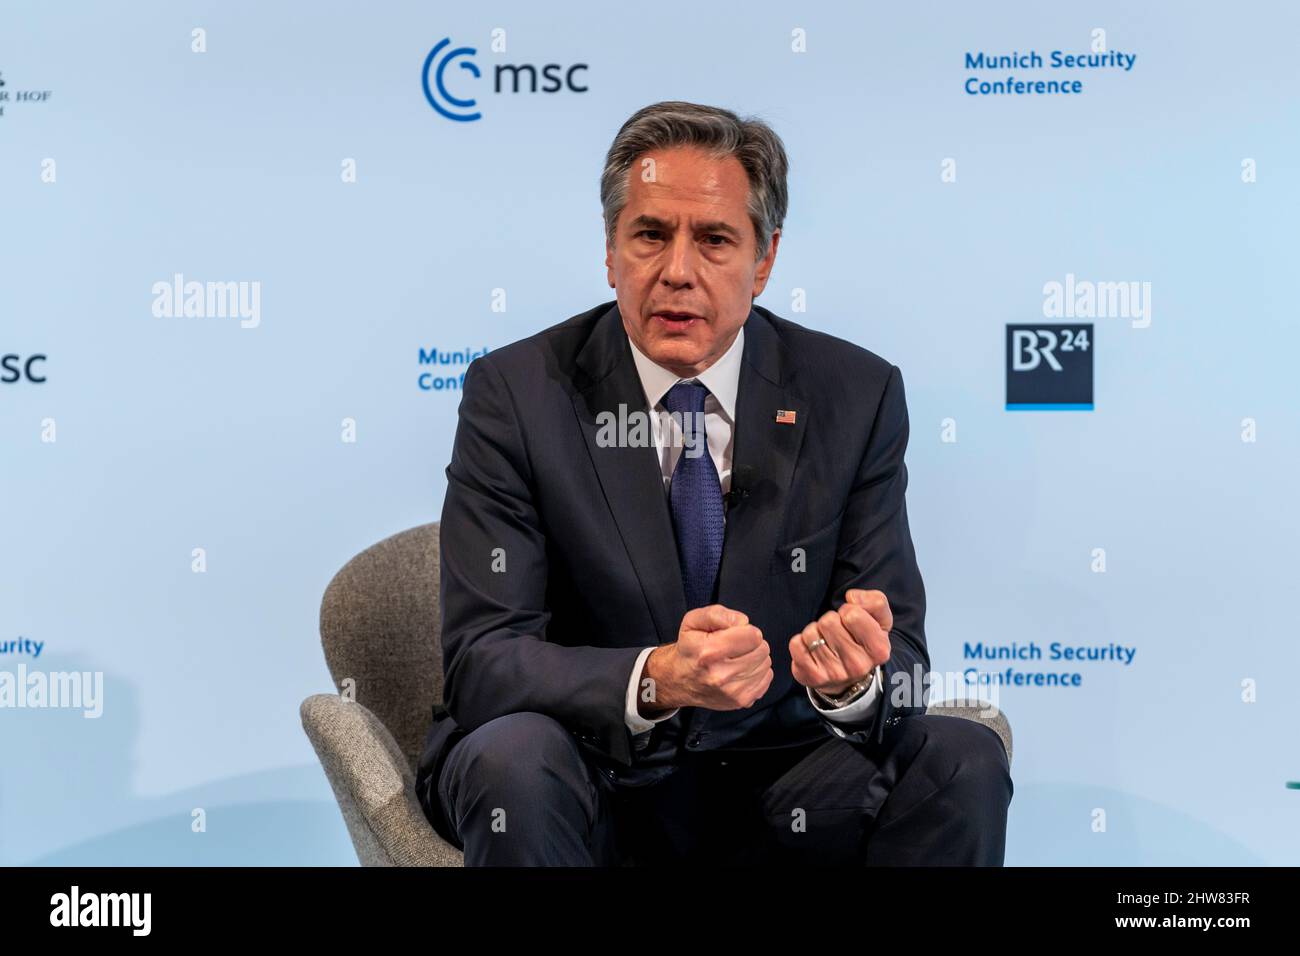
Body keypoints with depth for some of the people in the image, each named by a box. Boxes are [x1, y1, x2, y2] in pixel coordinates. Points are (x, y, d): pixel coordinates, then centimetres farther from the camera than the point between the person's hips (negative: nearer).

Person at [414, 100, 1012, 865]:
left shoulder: (856, 396, -3)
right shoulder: (517, 394, -9)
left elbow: (901, 664, -5)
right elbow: (481, 661, -17)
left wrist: (856, 680, -31)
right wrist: (655, 679, -36)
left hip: (772, 790, 2)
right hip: (593, 786, -2)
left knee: (962, 759, -22)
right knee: (513, 759, -34)